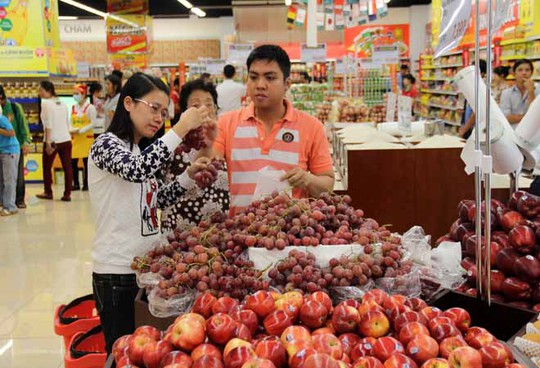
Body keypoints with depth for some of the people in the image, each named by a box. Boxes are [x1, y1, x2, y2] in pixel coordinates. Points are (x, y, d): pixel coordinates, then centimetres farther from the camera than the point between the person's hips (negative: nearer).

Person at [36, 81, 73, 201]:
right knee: (67, 167, 4)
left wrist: (48, 141, -14)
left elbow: (48, 124, -13)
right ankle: (67, 194, 5)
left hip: (53, 140, -6)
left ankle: (48, 192, 18)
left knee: (47, 167, 10)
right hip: (66, 139, 6)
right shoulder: (62, 103, 13)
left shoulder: (46, 103, -7)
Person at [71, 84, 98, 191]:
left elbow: (93, 123, -10)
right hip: (75, 138, 5)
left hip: (87, 137, -5)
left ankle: (86, 184, 7)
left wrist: (81, 130, -17)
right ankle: (76, 184, 10)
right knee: (73, 161, 1)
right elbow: (71, 123, 16)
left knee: (86, 162, -2)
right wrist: (72, 130, -6)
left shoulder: (90, 107, -4)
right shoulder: (73, 107, 13)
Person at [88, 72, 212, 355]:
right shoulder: (106, 144, -12)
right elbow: (136, 170, -33)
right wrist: (181, 128, -29)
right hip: (118, 272, -8)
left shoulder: (142, 150, 13)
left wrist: (189, 176, 3)